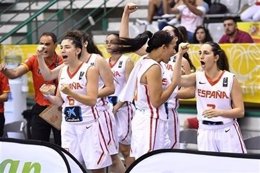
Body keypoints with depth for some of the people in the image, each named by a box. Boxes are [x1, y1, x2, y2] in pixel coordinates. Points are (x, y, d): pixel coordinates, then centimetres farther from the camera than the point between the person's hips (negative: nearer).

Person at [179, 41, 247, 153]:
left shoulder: (230, 79, -6)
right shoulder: (197, 77, 1)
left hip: (227, 131, -2)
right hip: (205, 132, 2)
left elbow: (240, 111, -7)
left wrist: (219, 112, -23)